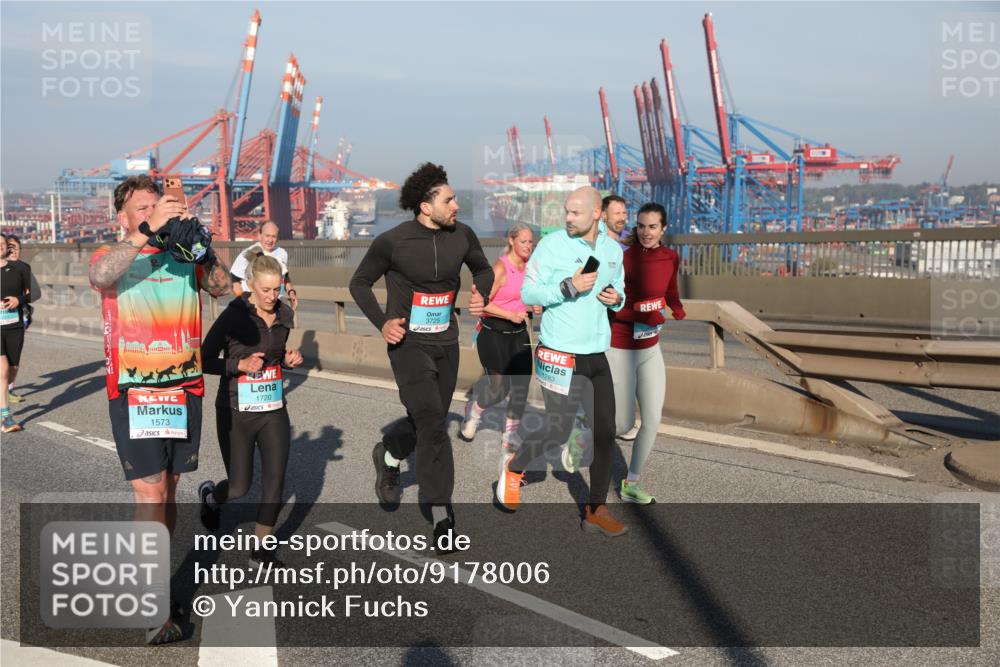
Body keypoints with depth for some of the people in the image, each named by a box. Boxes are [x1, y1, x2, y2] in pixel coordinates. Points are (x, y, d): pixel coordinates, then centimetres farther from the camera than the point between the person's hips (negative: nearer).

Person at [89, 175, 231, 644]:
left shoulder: (185, 256, 7)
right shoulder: (113, 257, 1)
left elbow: (221, 286, -10)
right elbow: (100, 277, -23)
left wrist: (197, 245, -26)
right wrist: (146, 232, -33)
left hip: (184, 389, 3)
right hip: (132, 393, -3)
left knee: (168, 491, 12)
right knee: (150, 494, -7)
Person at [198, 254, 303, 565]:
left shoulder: (284, 314, 1)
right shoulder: (234, 316, -15)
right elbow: (204, 361, -10)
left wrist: (289, 359, -2)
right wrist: (240, 365, -23)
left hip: (274, 410, 4)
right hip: (236, 411, -4)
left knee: (275, 481, -3)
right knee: (240, 486, 8)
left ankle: (262, 550, 15)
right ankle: (210, 495, 45)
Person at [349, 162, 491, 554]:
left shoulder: (462, 235, -1)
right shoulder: (392, 242, -13)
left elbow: (483, 269, 18)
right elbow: (359, 283, 1)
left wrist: (481, 294, -5)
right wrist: (381, 323, -13)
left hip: (446, 344, 5)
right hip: (408, 344, -5)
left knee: (429, 422, 15)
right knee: (432, 424, -15)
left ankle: (388, 456, 45)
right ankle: (442, 516, 1)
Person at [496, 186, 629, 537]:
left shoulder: (613, 249, 7)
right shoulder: (552, 244, -10)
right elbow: (528, 293, -9)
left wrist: (617, 298, -3)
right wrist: (569, 287, -23)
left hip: (597, 354, 6)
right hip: (560, 354, -6)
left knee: (605, 432, 6)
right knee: (558, 431, -1)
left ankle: (596, 510, 19)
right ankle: (515, 467, 29)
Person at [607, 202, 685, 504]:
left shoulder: (670, 258, 0)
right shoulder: (622, 256, -19)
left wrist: (675, 309, -6)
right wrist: (642, 316, -30)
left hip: (651, 349, 6)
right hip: (620, 351, -6)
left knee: (652, 420, 7)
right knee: (624, 423, 4)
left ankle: (631, 484, 24)